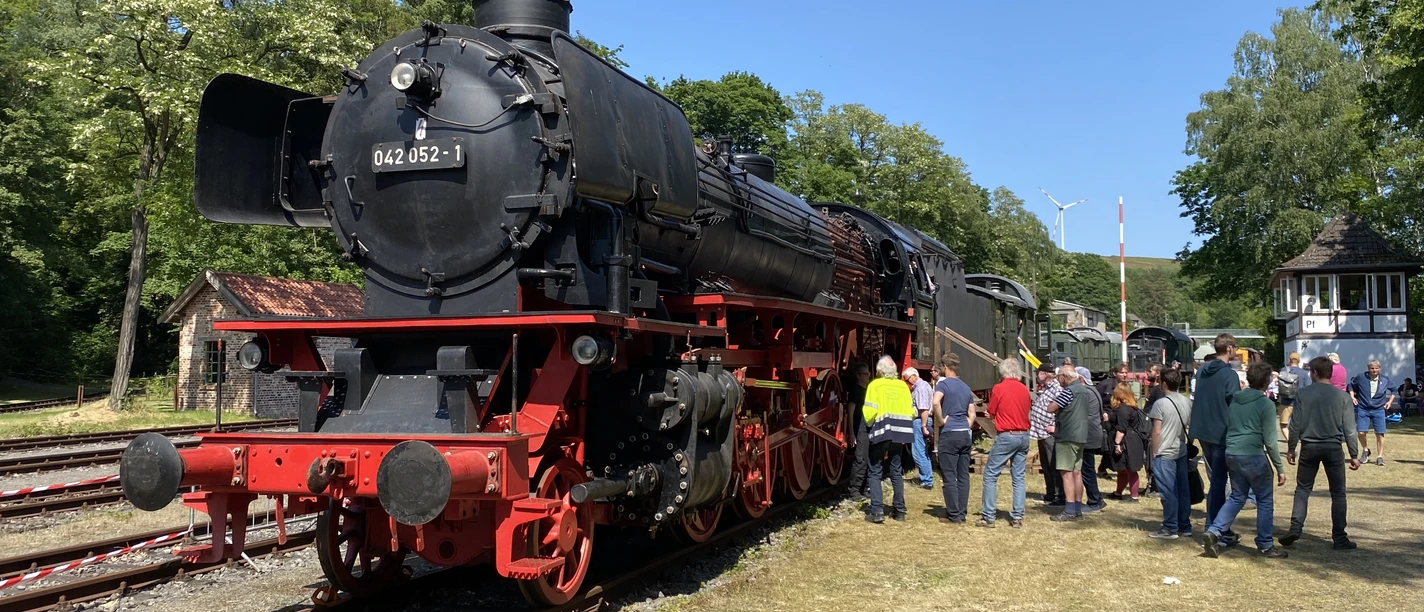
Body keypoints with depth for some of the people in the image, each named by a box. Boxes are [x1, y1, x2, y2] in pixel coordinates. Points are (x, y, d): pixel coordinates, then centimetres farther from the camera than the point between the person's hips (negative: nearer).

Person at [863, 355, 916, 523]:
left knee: (875, 473, 3)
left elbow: (869, 412, -13)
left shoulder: (875, 385, -5)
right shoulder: (903, 386, 5)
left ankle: (877, 511, -5)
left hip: (881, 433, -4)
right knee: (896, 472, 13)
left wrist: (869, 425, 6)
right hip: (898, 434, 4)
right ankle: (900, 511, 15)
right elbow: (912, 412, 1)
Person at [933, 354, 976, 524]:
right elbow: (972, 415, 17)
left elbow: (936, 402, -26)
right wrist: (965, 427, 14)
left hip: (949, 435, -7)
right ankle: (962, 513, 12)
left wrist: (941, 419, -14)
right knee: (963, 476, 9)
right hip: (965, 435, 7)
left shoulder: (944, 384, -6)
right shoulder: (966, 388, 17)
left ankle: (954, 515, -1)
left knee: (949, 477, -2)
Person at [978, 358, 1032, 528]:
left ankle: (988, 516, 0)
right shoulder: (1024, 389, 4)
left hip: (1006, 436, -5)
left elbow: (991, 414, -1)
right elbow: (1027, 409, 14)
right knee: (1019, 477, 9)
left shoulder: (998, 388, -9)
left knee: (990, 475, 2)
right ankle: (1017, 517, 8)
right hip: (1024, 436, 5)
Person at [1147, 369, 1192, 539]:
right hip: (1182, 452, 6)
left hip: (1164, 454, -6)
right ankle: (1185, 527, 17)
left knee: (1168, 492, -3)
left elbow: (1156, 432, -13)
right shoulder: (1187, 402, 7)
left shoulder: (1160, 403, -12)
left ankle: (1170, 529, 0)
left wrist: (1154, 453, -5)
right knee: (1183, 491, 10)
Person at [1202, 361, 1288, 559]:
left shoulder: (1234, 400, 10)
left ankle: (1214, 532, 0)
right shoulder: (1265, 404, -9)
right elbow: (1270, 440, -9)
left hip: (1231, 454, 6)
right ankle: (1266, 545, 15)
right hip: (1253, 456, -6)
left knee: (1236, 497, 16)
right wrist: (1280, 468, -3)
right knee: (1265, 500, 9)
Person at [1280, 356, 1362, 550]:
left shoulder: (1303, 394, -3)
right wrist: (1354, 455, 4)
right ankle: (1339, 537, 6)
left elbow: (1296, 425, -3)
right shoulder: (1342, 396, -1)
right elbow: (1349, 429, -2)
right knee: (1338, 493, 7)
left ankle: (1296, 528, 0)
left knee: (1303, 489, 11)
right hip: (1333, 447, 0)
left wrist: (1291, 449, 7)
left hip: (1309, 447, 0)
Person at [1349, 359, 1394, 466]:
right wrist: (1352, 396, 2)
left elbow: (1393, 390, 20)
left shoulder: (1385, 379, 2)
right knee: (1361, 432, -9)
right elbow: (1351, 385, 14)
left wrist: (1390, 401, 9)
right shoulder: (1361, 377, -4)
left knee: (1380, 434, -3)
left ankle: (1380, 457, 7)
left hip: (1379, 410, 1)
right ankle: (1365, 450, 19)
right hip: (1363, 409, -1)